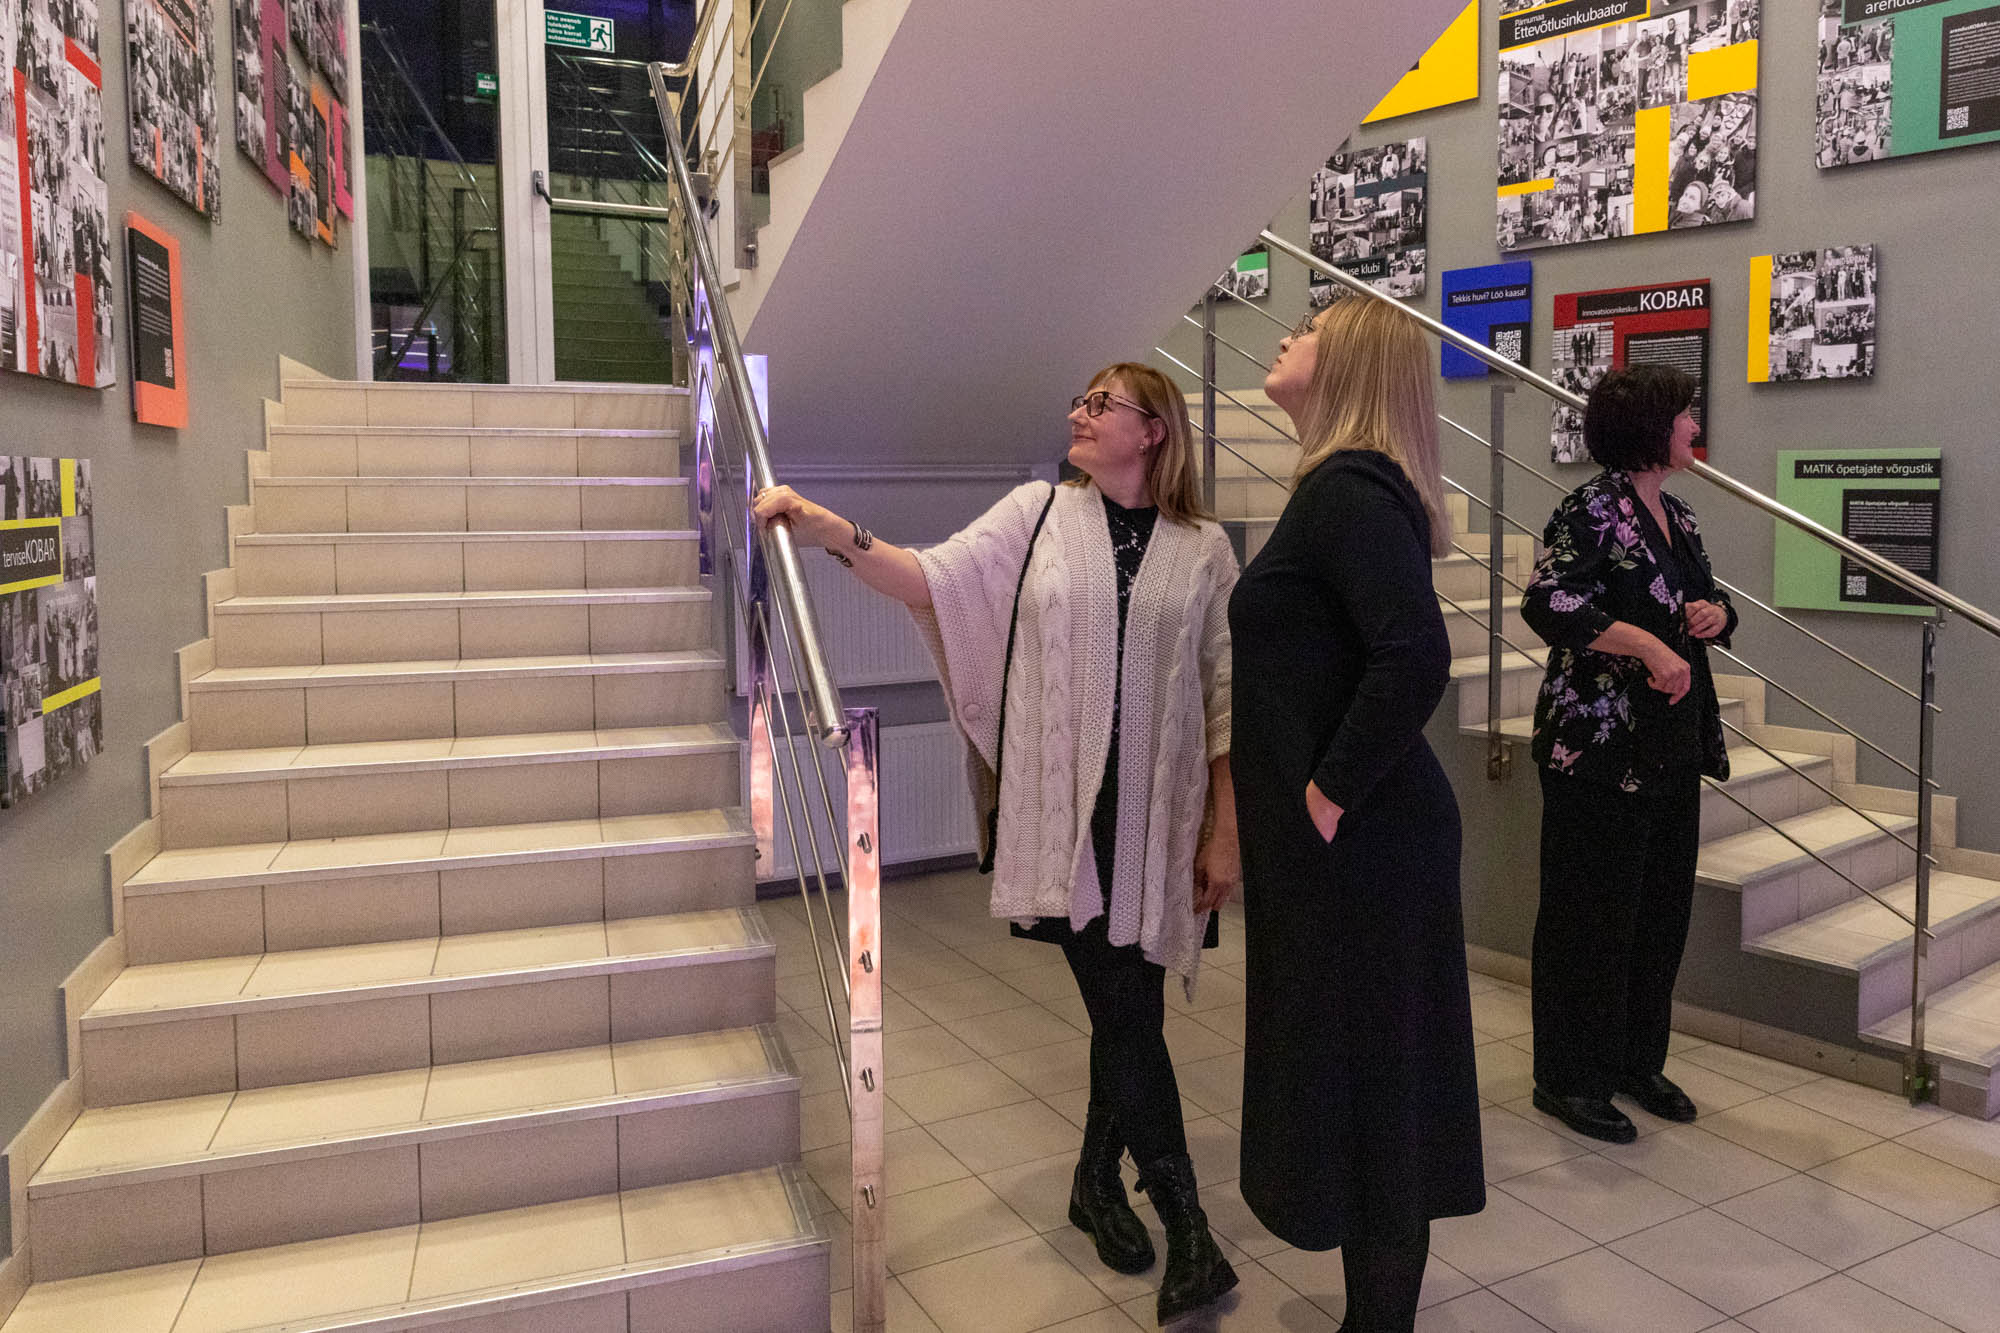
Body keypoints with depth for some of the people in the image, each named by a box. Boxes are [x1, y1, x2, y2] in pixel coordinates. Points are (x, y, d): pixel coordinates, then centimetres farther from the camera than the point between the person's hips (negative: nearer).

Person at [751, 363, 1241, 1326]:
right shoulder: (1040, 512, 6)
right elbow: (936, 581, -3)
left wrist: (1225, 832, 2)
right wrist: (833, 532, -18)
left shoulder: (1203, 549, 5)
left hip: (1155, 813, 1)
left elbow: (1224, 697, 4)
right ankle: (1186, 1226, 9)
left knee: (1126, 1001, 9)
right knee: (1123, 1005, -4)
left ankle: (1098, 1180, 33)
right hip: (1061, 808, -1)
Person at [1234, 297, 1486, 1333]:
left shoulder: (1349, 491, -17)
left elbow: (1416, 655, -31)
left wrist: (1331, 791, -21)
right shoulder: (1345, 487, 13)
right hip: (1341, 845, 10)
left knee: (1362, 1075, 5)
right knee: (1357, 1070, 19)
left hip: (1355, 844, -10)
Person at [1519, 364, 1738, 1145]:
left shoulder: (1678, 516, 13)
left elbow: (1707, 601, 25)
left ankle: (1636, 1060, 32)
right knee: (1591, 915, 1)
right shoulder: (1591, 510, -12)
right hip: (1600, 750, -9)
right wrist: (1650, 646, -27)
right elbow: (1547, 603, -26)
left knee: (1662, 909, 15)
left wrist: (1716, 613, 2)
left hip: (1672, 749, 9)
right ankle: (1567, 1078, 16)